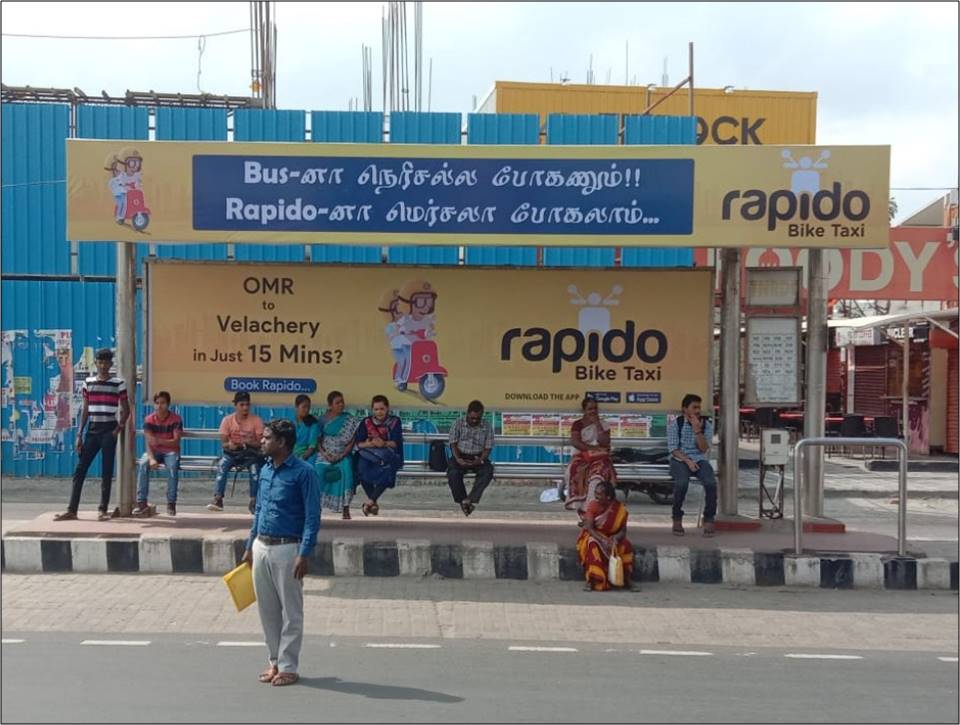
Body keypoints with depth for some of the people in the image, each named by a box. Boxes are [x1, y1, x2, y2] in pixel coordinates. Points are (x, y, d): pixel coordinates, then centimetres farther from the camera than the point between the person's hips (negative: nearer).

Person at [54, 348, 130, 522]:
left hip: (109, 430, -3)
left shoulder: (118, 383, -2)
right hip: (92, 429, 4)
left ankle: (103, 510, 6)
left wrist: (118, 429, -10)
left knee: (106, 472, 0)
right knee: (80, 470, 1)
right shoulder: (88, 382, 8)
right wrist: (79, 434, 6)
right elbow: (85, 410, 11)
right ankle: (72, 510, 4)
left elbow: (126, 410, 2)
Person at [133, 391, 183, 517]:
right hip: (155, 451, 2)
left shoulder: (175, 419, -9)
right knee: (143, 464, -30)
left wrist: (159, 441, -36)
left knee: (173, 466, -35)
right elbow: (148, 443, -13)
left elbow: (176, 441, -17)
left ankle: (171, 503, -27)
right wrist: (151, 459, -32)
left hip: (171, 451, -2)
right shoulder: (149, 420, -5)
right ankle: (142, 503, -29)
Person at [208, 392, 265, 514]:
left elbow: (261, 443, -8)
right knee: (222, 465, -31)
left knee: (255, 467, -32)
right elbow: (223, 442, -5)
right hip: (232, 452, 1)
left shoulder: (256, 420, -7)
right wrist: (229, 445, -29)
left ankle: (253, 501, -22)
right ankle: (218, 499, -34)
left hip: (250, 453, -1)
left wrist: (249, 442, -28)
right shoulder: (227, 420, -4)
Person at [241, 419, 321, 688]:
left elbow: (313, 516, -14)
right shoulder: (265, 470, 10)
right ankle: (275, 662, 25)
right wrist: (250, 547, 18)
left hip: (287, 548, -7)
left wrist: (304, 555, -20)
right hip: (261, 547, 7)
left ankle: (288, 667, 11)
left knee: (291, 612, 3)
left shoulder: (304, 472, -12)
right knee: (267, 610, 13)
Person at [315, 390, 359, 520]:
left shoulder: (350, 420, 5)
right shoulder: (323, 420, 6)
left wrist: (342, 455, -12)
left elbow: (352, 441, 0)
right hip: (325, 454, 1)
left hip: (343, 455, -1)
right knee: (319, 469, -27)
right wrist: (325, 454, -11)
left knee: (346, 469, -29)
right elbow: (318, 440, 4)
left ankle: (346, 508, -26)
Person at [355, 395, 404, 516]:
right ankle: (374, 503, -15)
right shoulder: (366, 422, 7)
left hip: (388, 455, -1)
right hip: (369, 454, 1)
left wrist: (384, 444, -28)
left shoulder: (394, 422, 3)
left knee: (387, 469, -34)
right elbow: (359, 443, -1)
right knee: (362, 468, -30)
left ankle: (370, 501, -25)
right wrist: (369, 444, -23)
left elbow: (397, 442, -8)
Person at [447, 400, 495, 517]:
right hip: (461, 456, -1)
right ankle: (463, 502, -17)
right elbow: (453, 443, -3)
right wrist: (457, 459, -19)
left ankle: (469, 500, -32)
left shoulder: (487, 427, 2)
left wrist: (481, 460, -19)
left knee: (487, 471, -32)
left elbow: (488, 447, 0)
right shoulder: (459, 423, 0)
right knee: (453, 473, -32)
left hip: (478, 457, 1)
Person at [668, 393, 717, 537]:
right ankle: (677, 519, -15)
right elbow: (673, 449, -6)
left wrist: (697, 431, -16)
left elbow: (704, 449, -4)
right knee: (682, 482, -34)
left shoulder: (706, 424, 5)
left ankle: (708, 520, -12)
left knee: (711, 483, -28)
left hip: (699, 459, 2)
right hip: (680, 459, -2)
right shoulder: (675, 424, -1)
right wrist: (688, 461, -19)